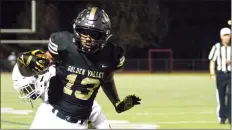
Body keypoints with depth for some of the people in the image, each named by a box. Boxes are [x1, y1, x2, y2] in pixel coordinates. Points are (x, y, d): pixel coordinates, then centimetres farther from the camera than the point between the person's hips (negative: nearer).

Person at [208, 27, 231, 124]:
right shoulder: (217, 47, 1)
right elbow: (212, 61, 3)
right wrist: (212, 74, -5)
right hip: (220, 74, 0)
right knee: (221, 96, 5)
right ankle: (222, 117, 15)